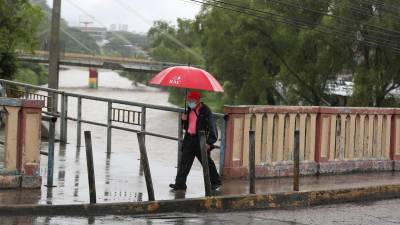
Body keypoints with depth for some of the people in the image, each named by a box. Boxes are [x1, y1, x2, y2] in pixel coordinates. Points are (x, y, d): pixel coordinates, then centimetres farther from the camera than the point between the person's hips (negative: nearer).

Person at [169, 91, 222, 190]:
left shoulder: (205, 111, -9)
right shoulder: (190, 110, 13)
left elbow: (212, 127, -13)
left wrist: (209, 142, -18)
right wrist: (184, 120, 0)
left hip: (201, 140, -6)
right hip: (189, 139, 7)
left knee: (207, 162, 4)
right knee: (185, 162, 2)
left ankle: (215, 182, 19)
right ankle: (180, 183, 5)